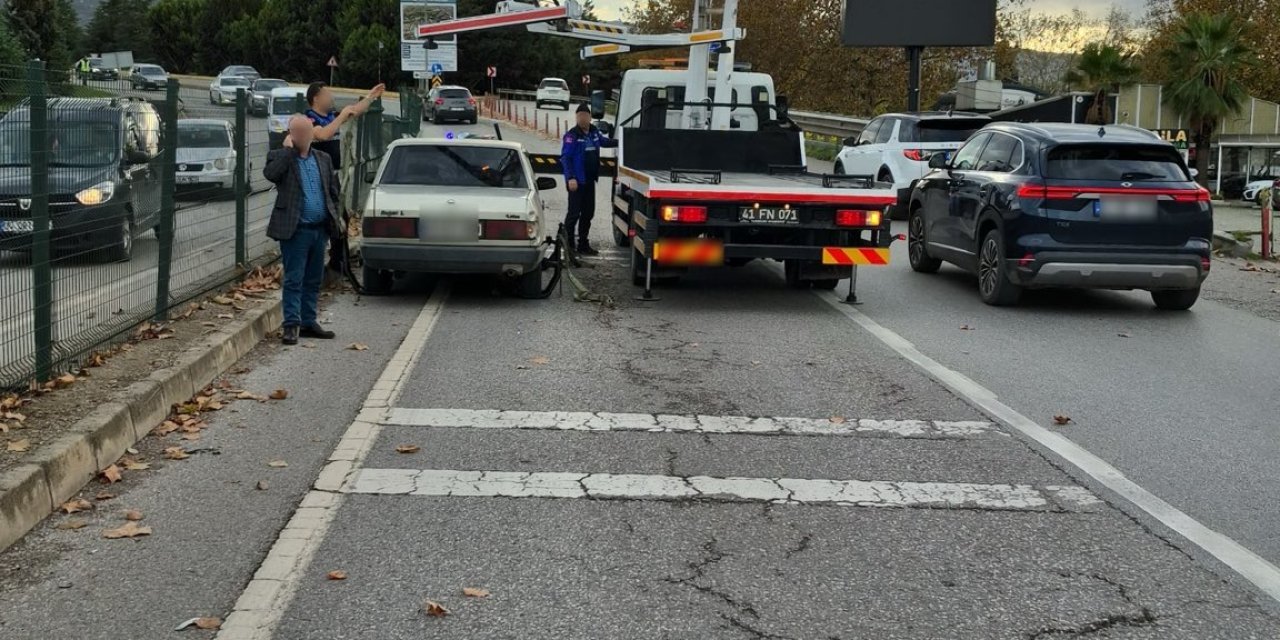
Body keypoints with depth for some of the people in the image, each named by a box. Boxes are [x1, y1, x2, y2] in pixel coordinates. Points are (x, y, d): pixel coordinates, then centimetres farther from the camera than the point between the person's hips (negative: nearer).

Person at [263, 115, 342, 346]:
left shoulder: (323, 159, 13)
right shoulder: (280, 157, -2)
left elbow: (333, 191, 19)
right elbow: (270, 173, -24)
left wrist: (334, 218, 11)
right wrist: (287, 149, -17)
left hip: (320, 229, 5)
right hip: (295, 230, -5)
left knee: (314, 280, 12)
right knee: (294, 280, -4)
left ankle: (308, 322, 20)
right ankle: (292, 325, 0)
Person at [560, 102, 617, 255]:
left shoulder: (594, 132, 10)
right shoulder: (572, 135, -11)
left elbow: (604, 141, 32)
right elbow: (565, 157, -15)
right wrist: (570, 178, -22)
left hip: (590, 180, 7)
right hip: (576, 181, -7)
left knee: (588, 213, 12)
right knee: (574, 213, -8)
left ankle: (583, 245, 21)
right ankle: (568, 244, 0)